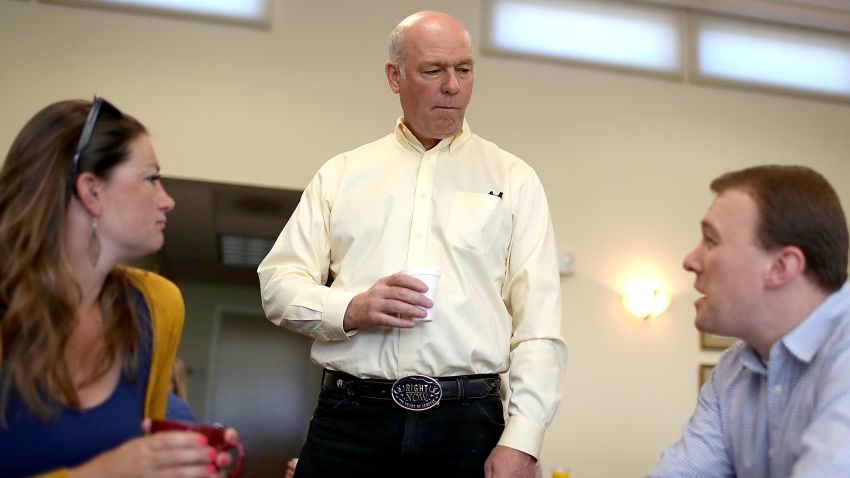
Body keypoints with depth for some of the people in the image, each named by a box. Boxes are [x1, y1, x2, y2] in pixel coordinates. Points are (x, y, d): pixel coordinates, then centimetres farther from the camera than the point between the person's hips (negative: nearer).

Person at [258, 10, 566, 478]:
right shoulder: (341, 173, 10)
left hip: (467, 421, 0)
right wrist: (350, 309, -12)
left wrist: (521, 440, -8)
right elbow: (278, 282, 7)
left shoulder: (514, 179, 7)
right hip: (350, 417, 1)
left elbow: (538, 322, 0)